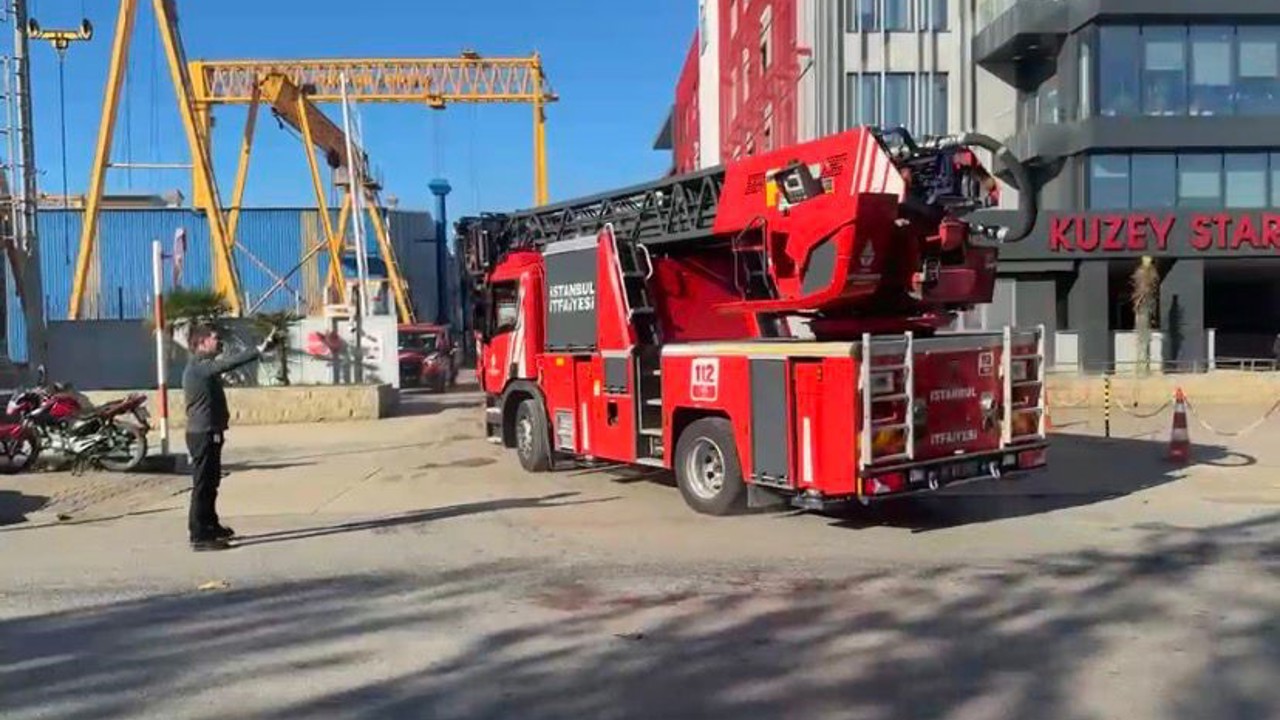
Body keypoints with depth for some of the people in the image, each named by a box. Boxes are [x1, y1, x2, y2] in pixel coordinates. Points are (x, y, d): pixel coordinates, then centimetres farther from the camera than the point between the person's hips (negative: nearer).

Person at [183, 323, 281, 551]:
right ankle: (199, 536, -3)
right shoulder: (199, 366, -17)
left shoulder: (203, 366, 16)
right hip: (203, 434, -11)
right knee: (203, 484, -7)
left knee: (211, 482, 20)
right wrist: (260, 349, -36)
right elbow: (229, 363, -31)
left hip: (209, 433, 11)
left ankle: (211, 526, 32)